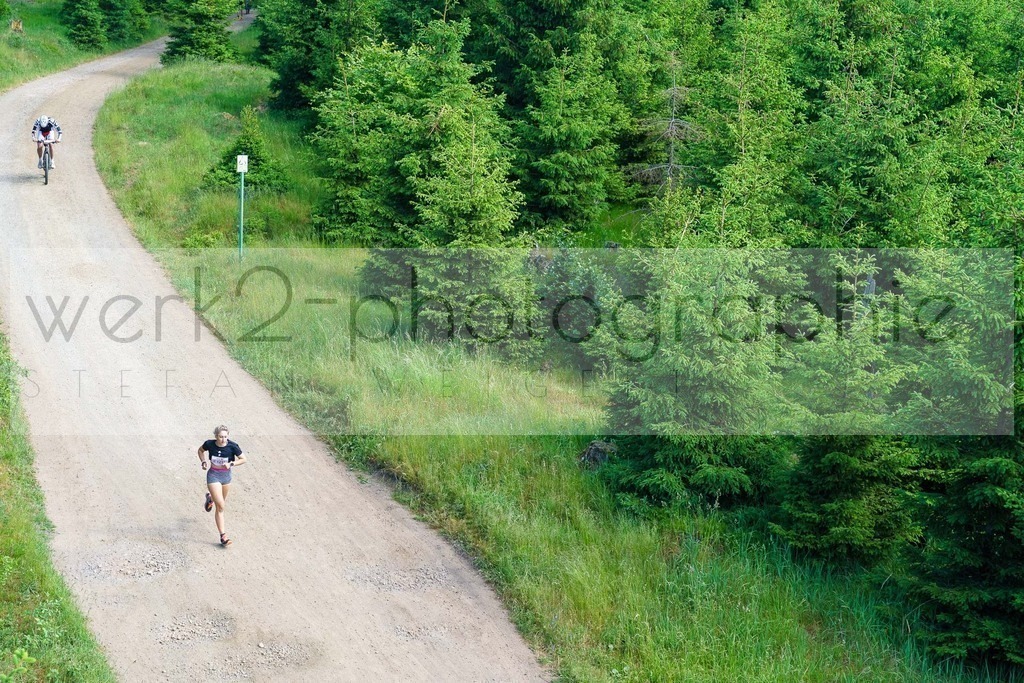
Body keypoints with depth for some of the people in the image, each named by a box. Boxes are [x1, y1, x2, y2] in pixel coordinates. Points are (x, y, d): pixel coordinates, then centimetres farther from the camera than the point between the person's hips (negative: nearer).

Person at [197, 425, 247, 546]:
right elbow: (201, 450, 7)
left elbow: (243, 459, -8)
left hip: (226, 476, 3)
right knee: (220, 507, -11)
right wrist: (203, 462, -7)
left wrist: (231, 464, -22)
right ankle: (223, 536, -5)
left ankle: (210, 498, 61)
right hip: (213, 476, -2)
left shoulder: (232, 446, -17)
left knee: (222, 501, 25)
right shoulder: (209, 444, -15)